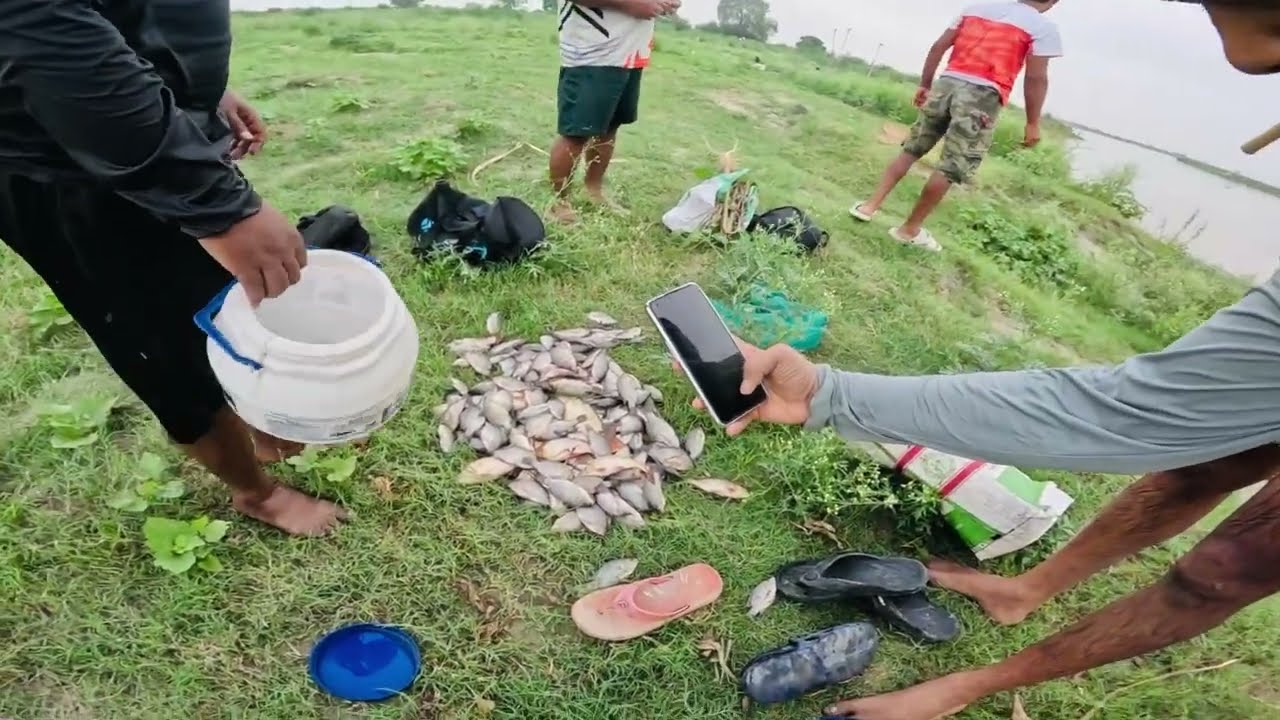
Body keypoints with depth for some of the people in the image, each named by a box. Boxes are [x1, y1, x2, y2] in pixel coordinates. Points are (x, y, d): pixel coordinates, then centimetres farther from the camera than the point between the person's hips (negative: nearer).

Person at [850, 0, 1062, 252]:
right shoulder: (1044, 27, 3)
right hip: (983, 95, -5)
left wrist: (925, 85, 20)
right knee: (952, 169, 0)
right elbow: (1036, 78, -3)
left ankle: (870, 205, 10)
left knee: (911, 150, 13)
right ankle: (910, 229, 3)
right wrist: (1033, 123, 2)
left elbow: (938, 48, 12)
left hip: (947, 83, 5)